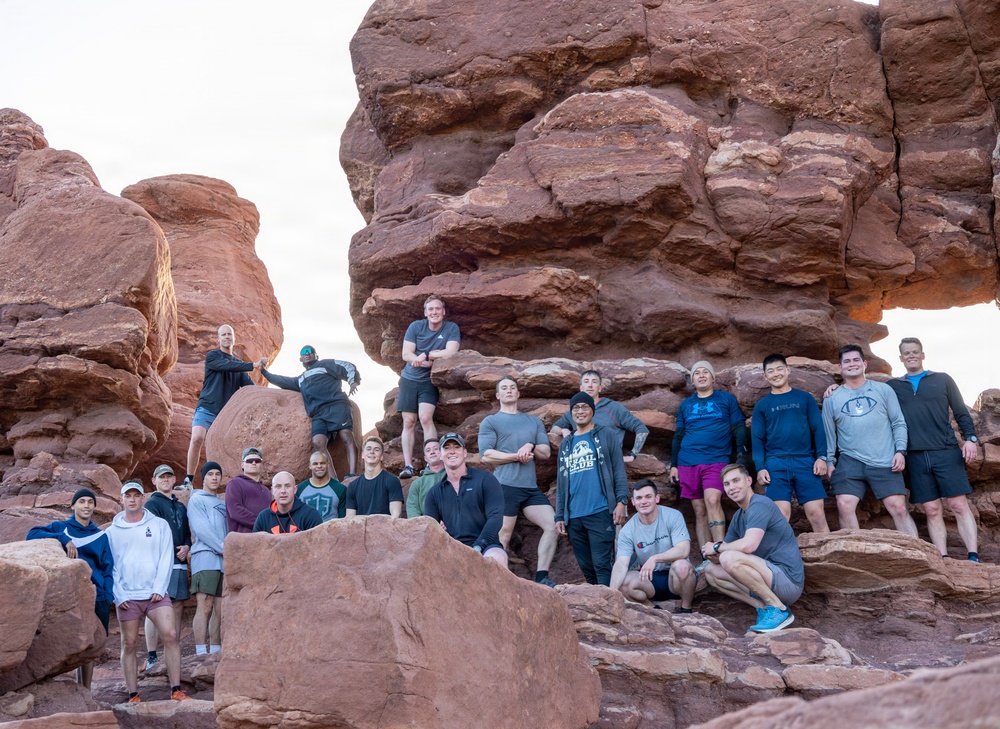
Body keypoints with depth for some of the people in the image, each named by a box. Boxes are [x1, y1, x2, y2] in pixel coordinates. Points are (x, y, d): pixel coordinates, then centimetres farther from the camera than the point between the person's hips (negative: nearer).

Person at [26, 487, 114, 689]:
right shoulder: (60, 528, 7)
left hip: (96, 599, 3)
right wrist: (64, 539, -20)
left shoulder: (101, 536, 14)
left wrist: (108, 600, -1)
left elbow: (108, 569, 11)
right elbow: (32, 534, -10)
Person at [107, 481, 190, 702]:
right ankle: (133, 695, 9)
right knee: (129, 644, 2)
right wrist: (118, 595, -5)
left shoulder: (159, 525, 8)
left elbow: (166, 558, 3)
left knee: (171, 635, -14)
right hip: (127, 597, 1)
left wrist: (159, 589, -8)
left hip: (155, 593, -1)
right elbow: (109, 566, 6)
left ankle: (176, 690, -10)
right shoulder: (112, 531, 9)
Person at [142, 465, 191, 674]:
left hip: (179, 563, 7)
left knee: (177, 608, 8)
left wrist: (186, 547, 3)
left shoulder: (180, 506, 22)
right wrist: (172, 550, -18)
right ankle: (151, 657, -9)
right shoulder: (153, 504, 0)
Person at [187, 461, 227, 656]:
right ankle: (201, 653, -14)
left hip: (224, 562, 7)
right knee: (205, 607, -12)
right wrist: (226, 550, -10)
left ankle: (216, 651, 8)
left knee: (219, 610, 5)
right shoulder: (196, 500, 4)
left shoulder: (223, 504, 25)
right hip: (205, 557, -7)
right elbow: (202, 530, -7)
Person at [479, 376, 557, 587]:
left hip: (531, 487, 5)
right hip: (505, 486, -5)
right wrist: (517, 456, -9)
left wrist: (531, 446, -7)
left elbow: (546, 453, 14)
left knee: (553, 526, -6)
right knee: (503, 538, -5)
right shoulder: (490, 422, 8)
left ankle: (541, 576, -2)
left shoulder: (534, 421, 22)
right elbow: (486, 455, -5)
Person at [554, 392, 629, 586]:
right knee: (587, 569, 7)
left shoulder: (606, 437, 8)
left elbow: (619, 471, 1)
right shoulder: (565, 445, 20)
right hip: (574, 518, 5)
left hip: (600, 512, -5)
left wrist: (621, 501, -12)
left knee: (602, 566, -10)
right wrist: (559, 516, 13)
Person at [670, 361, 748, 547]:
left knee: (712, 501, -23)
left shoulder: (727, 399, 8)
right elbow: (678, 436, 19)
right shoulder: (686, 405, 15)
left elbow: (739, 430, 5)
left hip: (716, 461, -3)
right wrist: (673, 465, 13)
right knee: (699, 510, 2)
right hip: (688, 462, 3)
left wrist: (741, 459, -4)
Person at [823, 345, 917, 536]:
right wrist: (829, 461, 6)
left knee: (899, 507, -6)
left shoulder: (883, 390, 8)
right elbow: (829, 434, 12)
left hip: (885, 463, -1)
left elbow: (899, 423, 7)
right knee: (845, 506, -11)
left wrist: (900, 450, -4)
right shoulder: (832, 399, 10)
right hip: (849, 462, 1)